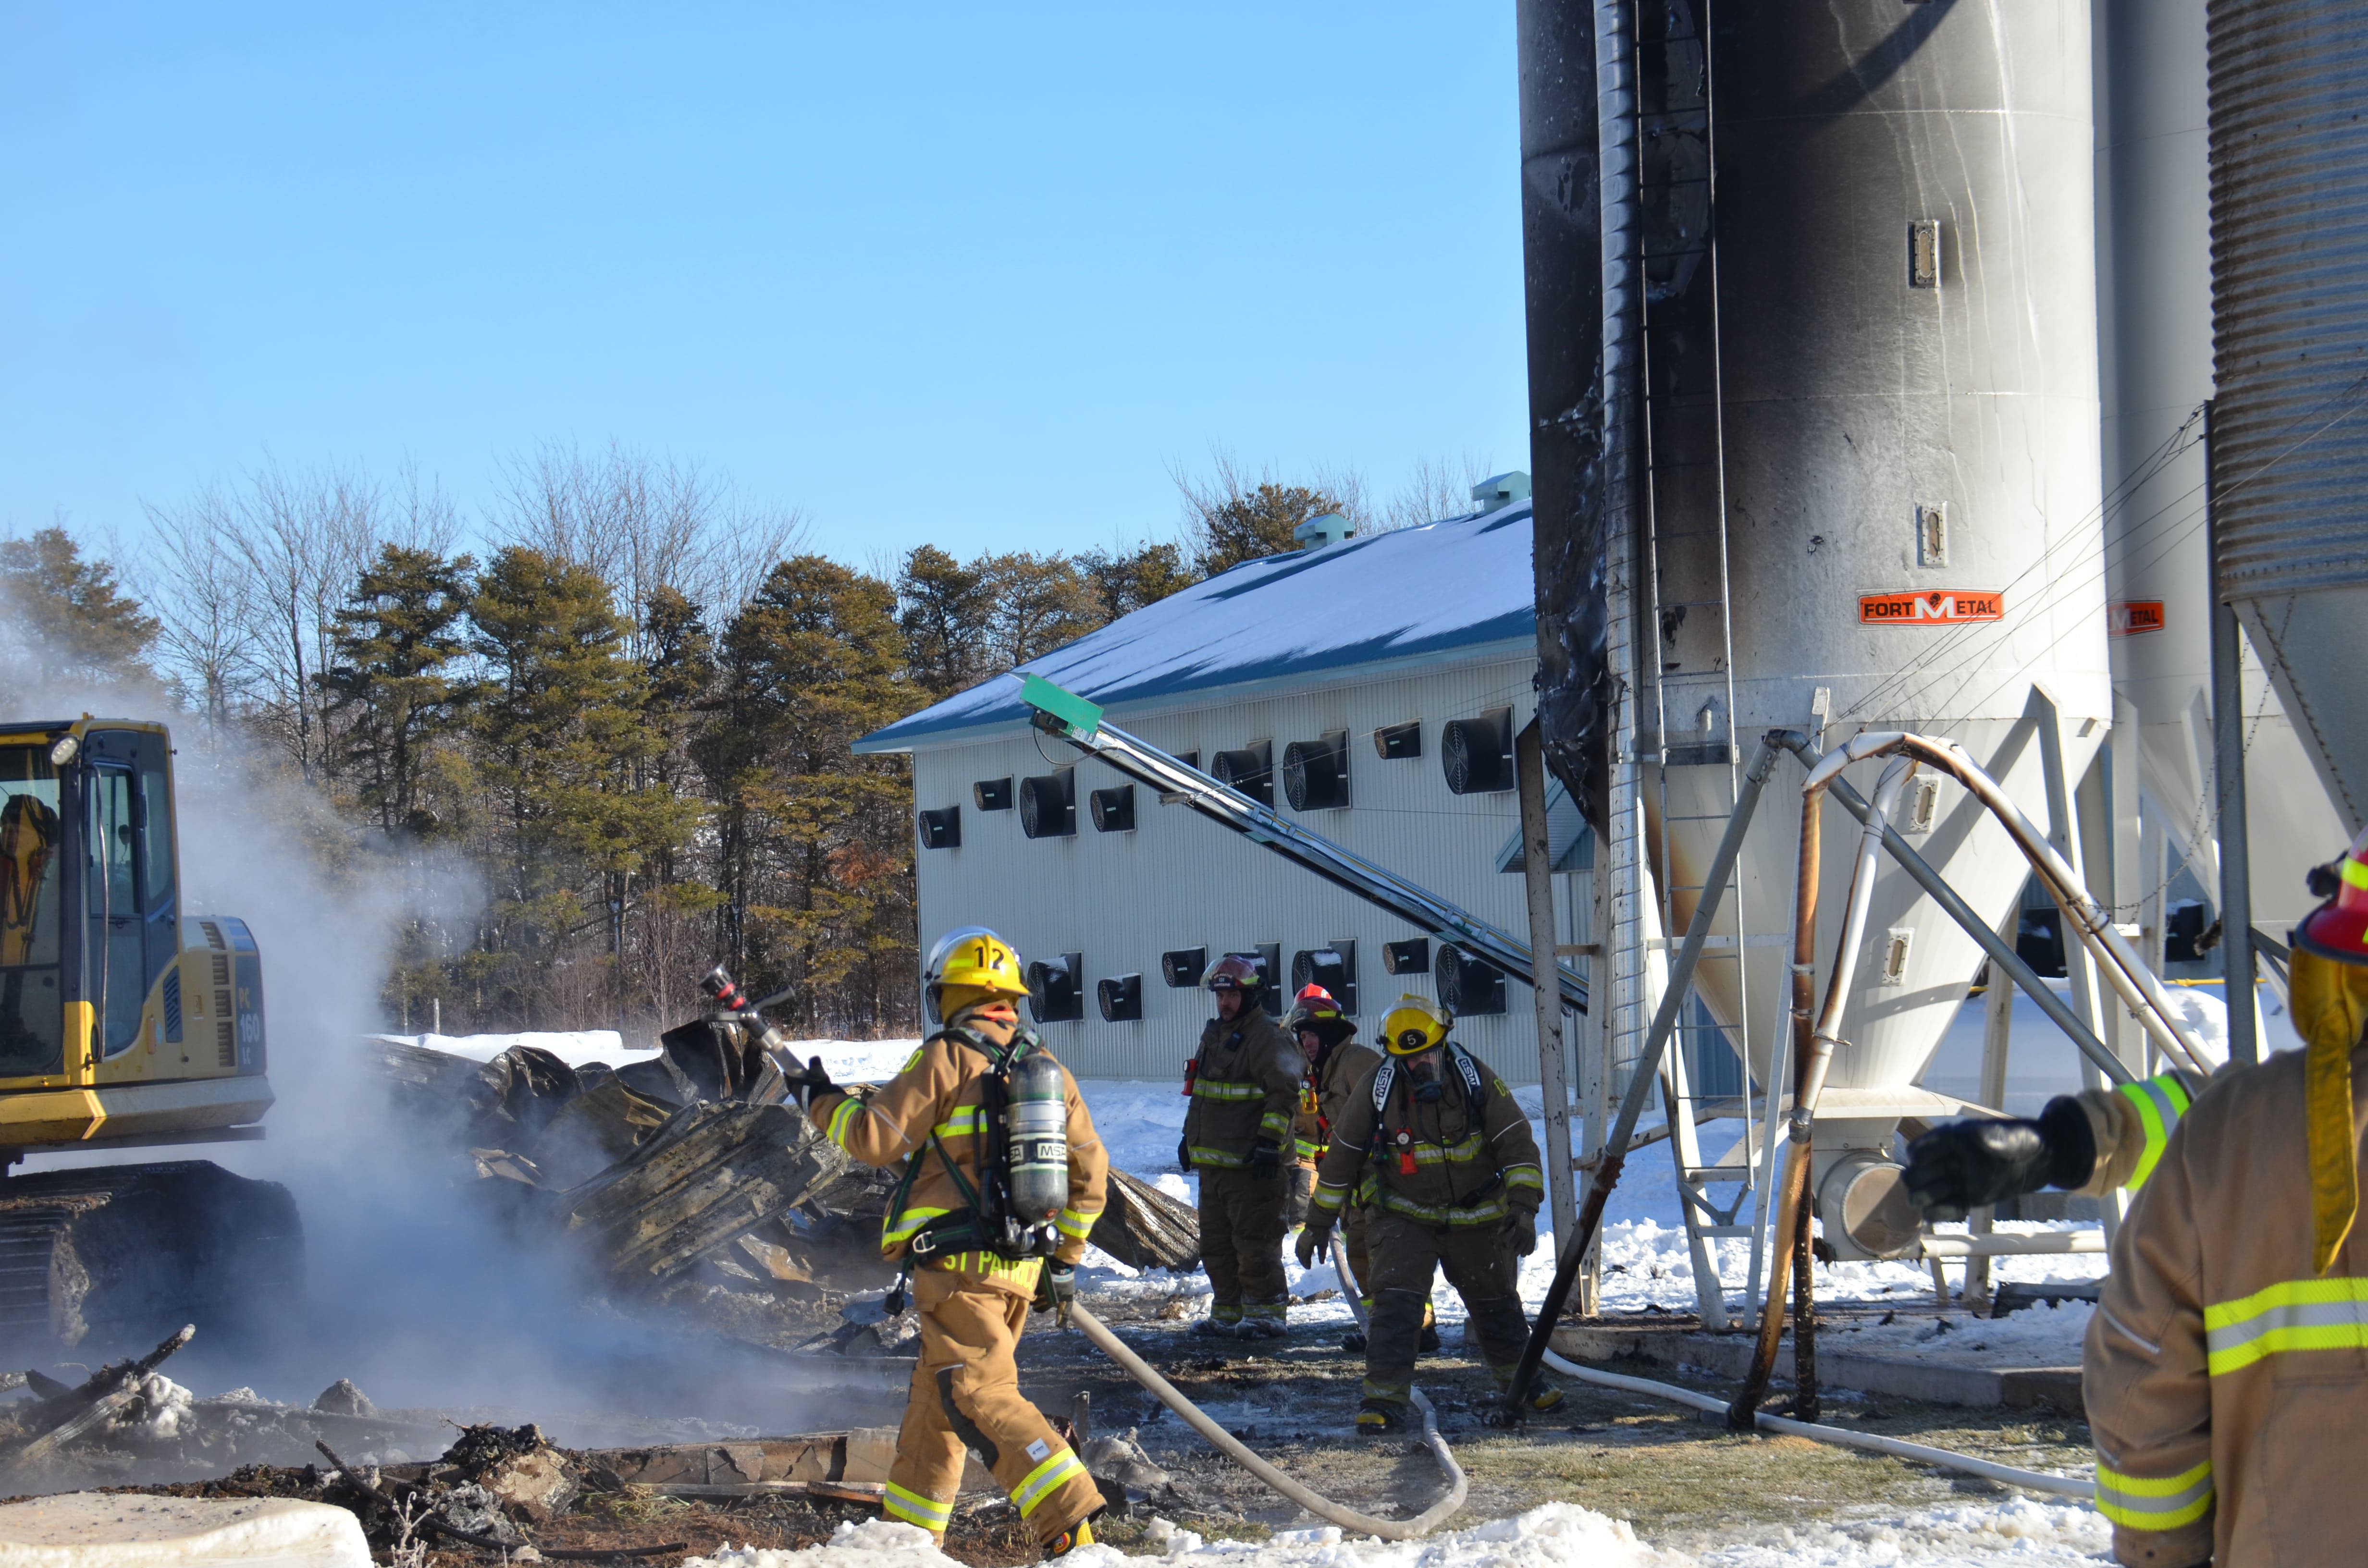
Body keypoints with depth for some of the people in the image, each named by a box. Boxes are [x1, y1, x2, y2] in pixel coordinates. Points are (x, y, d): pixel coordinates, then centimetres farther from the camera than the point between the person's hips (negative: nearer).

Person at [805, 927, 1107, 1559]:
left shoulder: (947, 1058, -9)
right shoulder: (1049, 1068, 12)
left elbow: (876, 1139, -9)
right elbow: (1090, 1172, 16)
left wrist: (827, 1103, 10)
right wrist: (1065, 1259, 24)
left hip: (960, 1265, -8)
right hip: (1022, 1268, 8)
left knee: (982, 1396, -12)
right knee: (934, 1396, 19)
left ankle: (1072, 1521, -24)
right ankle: (911, 1531, 27)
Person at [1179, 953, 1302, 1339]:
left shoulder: (1269, 1038, -11)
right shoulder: (1214, 1035, 18)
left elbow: (1285, 1094, -17)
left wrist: (1269, 1141, -23)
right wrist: (1190, 1136, 26)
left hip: (1250, 1163, -9)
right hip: (1212, 1161, 9)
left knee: (1254, 1242, -7)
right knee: (1216, 1243, 13)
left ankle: (1265, 1314, 0)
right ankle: (1228, 1311, 22)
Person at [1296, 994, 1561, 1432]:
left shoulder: (1477, 1082, -13)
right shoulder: (1376, 1090, -13)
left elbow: (1517, 1145, -10)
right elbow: (1342, 1156, -3)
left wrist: (1523, 1207, -22)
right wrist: (1319, 1223, 0)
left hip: (1476, 1219, 2)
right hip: (1403, 1216, -2)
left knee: (1496, 1301, 17)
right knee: (1396, 1301, -20)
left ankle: (1519, 1378, 39)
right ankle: (1385, 1397, -19)